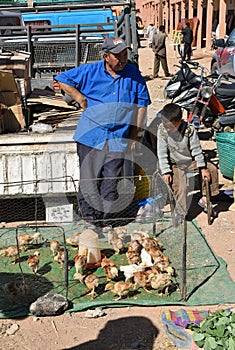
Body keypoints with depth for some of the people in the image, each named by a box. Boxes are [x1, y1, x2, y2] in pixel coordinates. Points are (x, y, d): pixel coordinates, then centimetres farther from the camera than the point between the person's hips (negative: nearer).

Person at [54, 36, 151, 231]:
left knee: (112, 182, 2)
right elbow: (62, 80, 9)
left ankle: (105, 220, 17)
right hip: (91, 136, 0)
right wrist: (80, 98, 0)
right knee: (89, 179, 4)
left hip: (118, 138, 1)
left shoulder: (134, 74, 5)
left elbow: (142, 105, 10)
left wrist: (134, 136, 7)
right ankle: (90, 218, 19)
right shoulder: (90, 71, 1)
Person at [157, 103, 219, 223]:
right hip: (174, 165, -2)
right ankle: (181, 213, -7)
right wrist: (166, 171, -19)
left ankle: (205, 198, 8)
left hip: (191, 162, 2)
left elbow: (197, 150, -11)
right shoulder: (162, 130, -18)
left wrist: (203, 168, -10)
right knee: (179, 186, -22)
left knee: (212, 169, -6)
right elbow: (162, 153, -14)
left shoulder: (189, 130, -20)